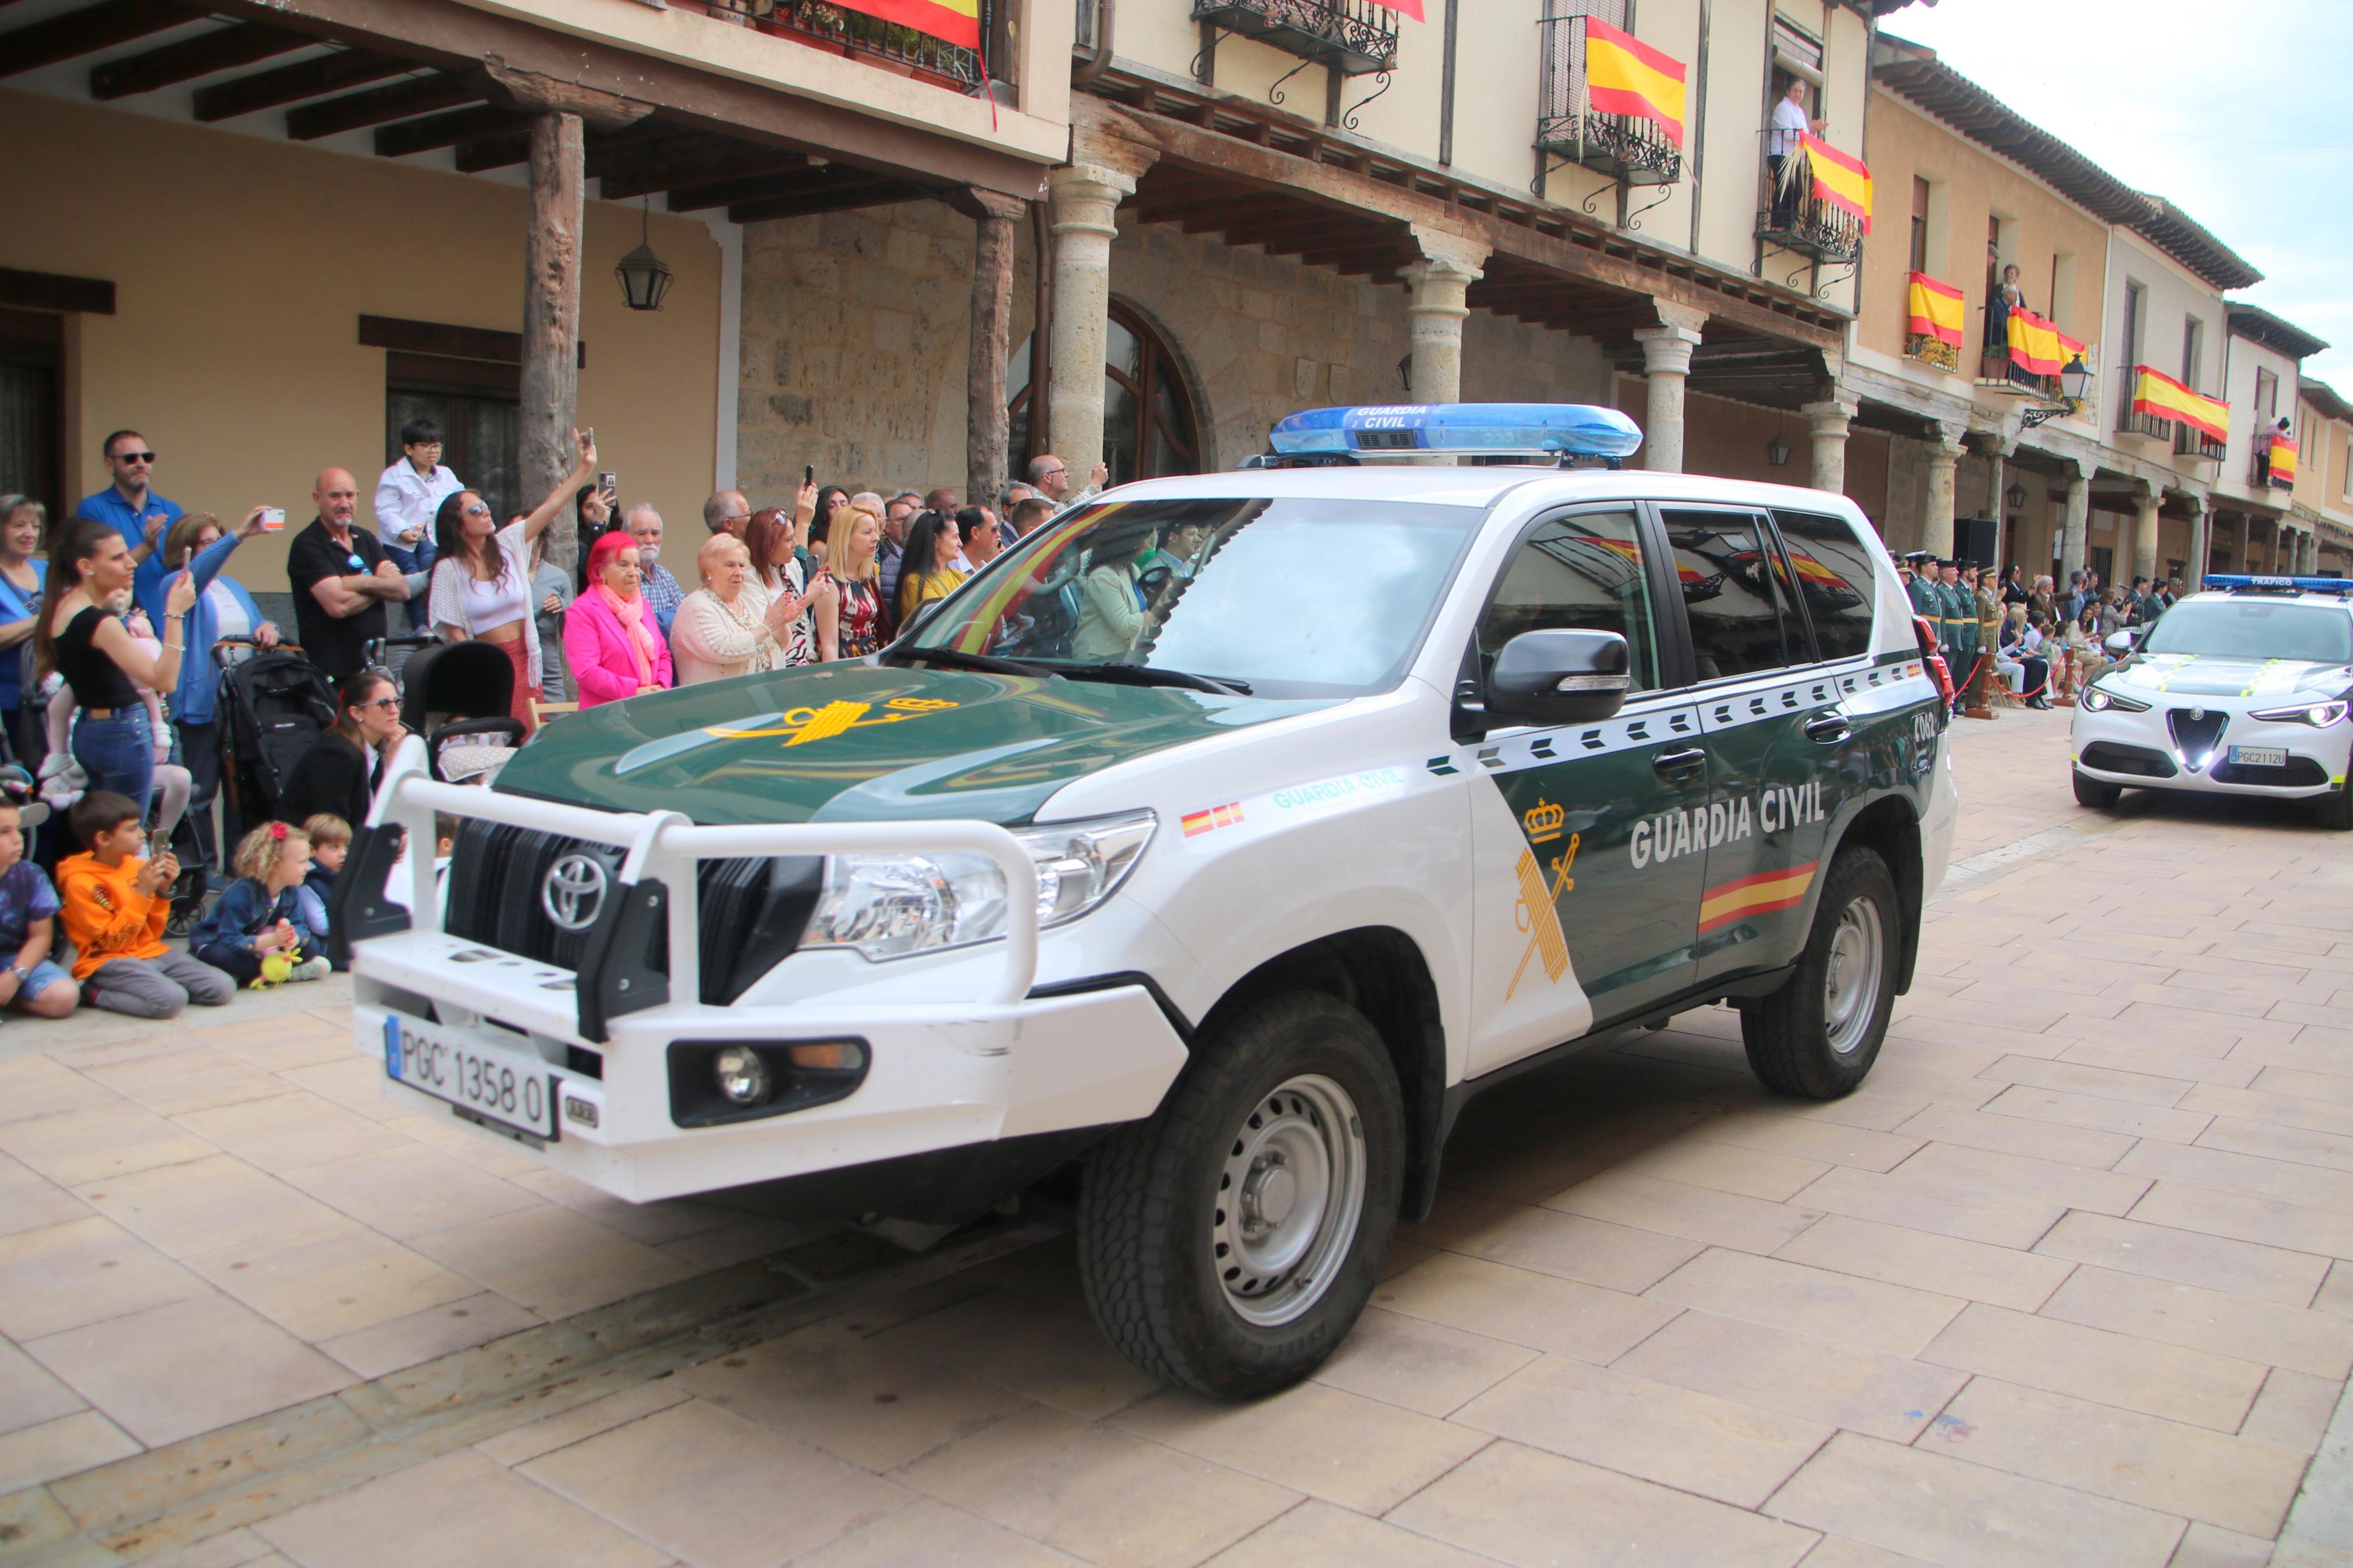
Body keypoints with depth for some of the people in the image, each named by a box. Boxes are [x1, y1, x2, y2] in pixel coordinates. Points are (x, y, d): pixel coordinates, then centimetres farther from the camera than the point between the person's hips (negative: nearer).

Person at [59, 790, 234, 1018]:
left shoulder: (136, 866, 7)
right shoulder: (80, 882, -10)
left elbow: (153, 933, 13)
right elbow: (114, 941, -13)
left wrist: (163, 890, -2)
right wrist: (142, 893, -19)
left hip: (152, 953, 6)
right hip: (109, 962, -6)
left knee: (223, 988, -12)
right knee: (171, 1000, -32)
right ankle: (96, 993, -8)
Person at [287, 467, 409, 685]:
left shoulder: (366, 539, 14)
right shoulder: (307, 545, -7)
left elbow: (403, 590, 2)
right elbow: (338, 604, -19)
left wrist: (363, 582, -14)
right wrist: (382, 585, -4)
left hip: (375, 665, 6)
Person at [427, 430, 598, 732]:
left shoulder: (507, 544, 5)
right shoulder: (449, 569, -4)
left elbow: (553, 505, 0)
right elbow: (454, 632, -6)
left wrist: (585, 467, -7)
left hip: (523, 659, 4)